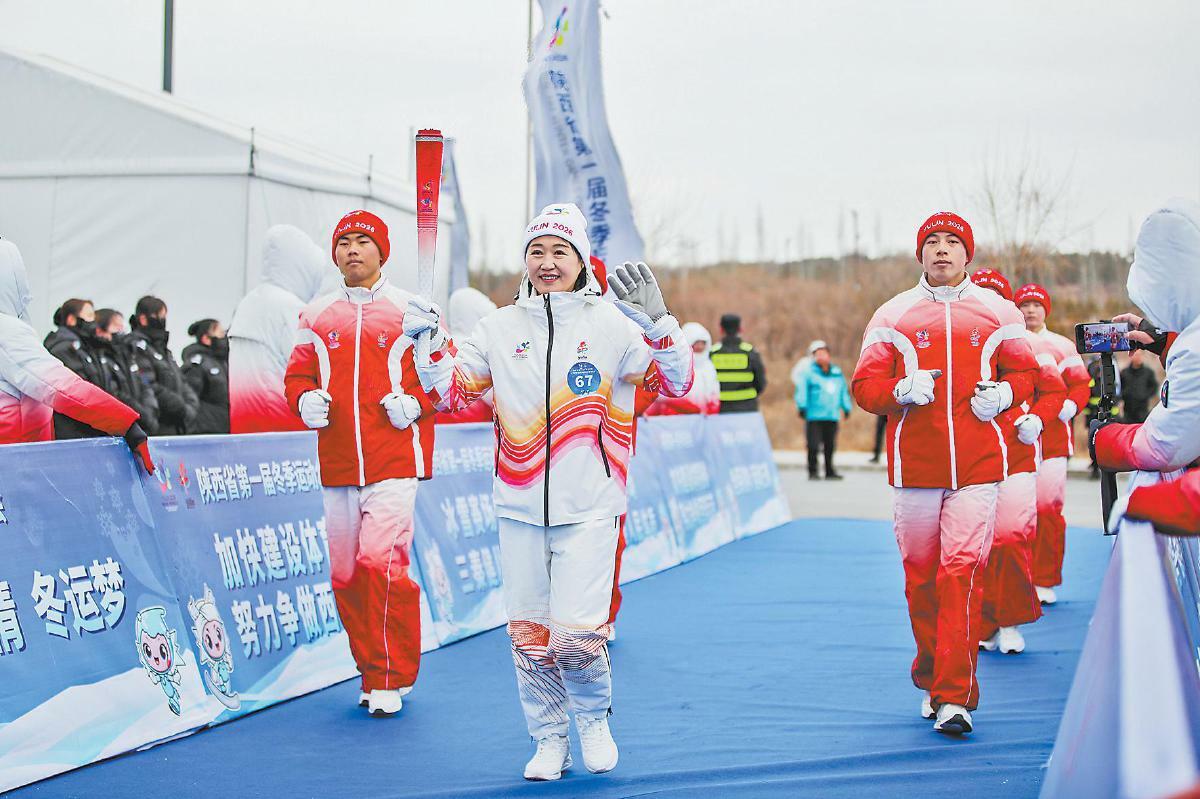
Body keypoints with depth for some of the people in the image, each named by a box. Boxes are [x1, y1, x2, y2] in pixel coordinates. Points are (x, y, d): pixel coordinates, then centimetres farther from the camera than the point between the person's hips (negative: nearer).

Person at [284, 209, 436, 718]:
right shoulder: (316, 316, 12)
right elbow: (298, 373, 19)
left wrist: (416, 401, -13)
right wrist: (305, 399, -2)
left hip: (395, 460, -4)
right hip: (338, 462, 4)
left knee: (381, 560, -16)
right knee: (346, 572, 6)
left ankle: (392, 679, -4)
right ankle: (372, 670, 21)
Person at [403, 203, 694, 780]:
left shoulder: (611, 324, 0)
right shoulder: (499, 328, 7)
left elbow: (676, 384, -3)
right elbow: (454, 394, 12)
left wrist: (657, 323, -18)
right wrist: (430, 345, -3)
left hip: (588, 509, -3)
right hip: (518, 507, 3)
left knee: (576, 635, -10)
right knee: (528, 633, 6)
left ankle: (594, 716, 20)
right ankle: (549, 739, 25)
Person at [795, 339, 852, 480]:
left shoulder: (837, 372, 15)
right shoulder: (809, 372, -2)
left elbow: (843, 391, 23)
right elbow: (802, 390, -8)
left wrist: (846, 407, 22)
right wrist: (802, 407, -14)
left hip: (832, 416, 5)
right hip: (814, 416, -5)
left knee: (830, 445, 8)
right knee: (814, 446, -7)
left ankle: (829, 472, 17)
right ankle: (813, 472, 1)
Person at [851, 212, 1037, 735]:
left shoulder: (997, 313, 8)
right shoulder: (893, 316, 6)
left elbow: (1025, 373, 17)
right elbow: (865, 387, 5)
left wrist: (1003, 393, -4)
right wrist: (903, 390, -14)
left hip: (977, 464, -1)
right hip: (914, 465, 1)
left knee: (962, 571, -11)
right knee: (921, 576, 5)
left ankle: (954, 697, -10)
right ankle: (932, 679, 24)